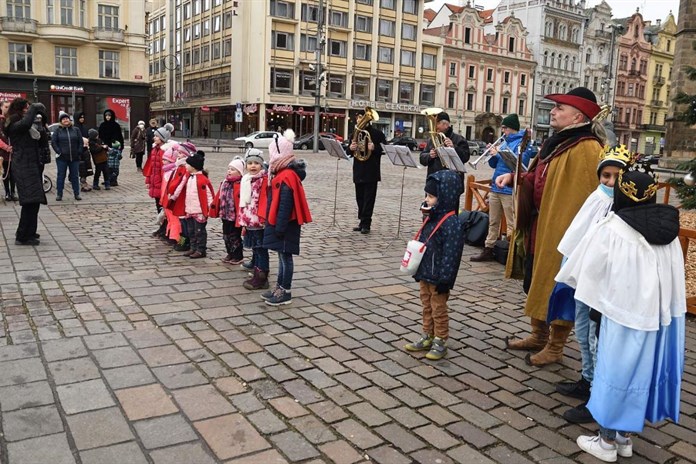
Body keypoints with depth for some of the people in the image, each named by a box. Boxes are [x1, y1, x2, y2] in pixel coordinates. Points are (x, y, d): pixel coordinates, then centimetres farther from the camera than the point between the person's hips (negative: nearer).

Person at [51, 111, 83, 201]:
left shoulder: (76, 130, 8)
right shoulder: (58, 131, 4)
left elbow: (81, 142, 7)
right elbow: (53, 142, 1)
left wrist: (79, 153, -2)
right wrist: (58, 152, -8)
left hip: (74, 158, 1)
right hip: (62, 158, -1)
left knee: (75, 176, 6)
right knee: (61, 176, 3)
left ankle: (77, 194, 13)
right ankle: (59, 194, 9)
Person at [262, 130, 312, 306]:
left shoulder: (286, 176, -20)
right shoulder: (284, 173, 12)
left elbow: (285, 205, -23)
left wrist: (280, 227, -21)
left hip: (285, 224, -10)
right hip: (282, 223, 10)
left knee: (285, 256, -1)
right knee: (282, 256, 15)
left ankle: (286, 293, 8)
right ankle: (280, 287, 26)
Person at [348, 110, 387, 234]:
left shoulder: (377, 133, -3)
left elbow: (385, 149, -5)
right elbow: (349, 152, 16)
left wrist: (374, 148, -22)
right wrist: (351, 148, -7)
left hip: (371, 172, -5)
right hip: (358, 171, 6)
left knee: (369, 198, -3)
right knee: (360, 198, 10)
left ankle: (366, 224, -1)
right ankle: (362, 221, 18)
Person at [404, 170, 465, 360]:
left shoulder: (451, 224, -22)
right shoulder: (431, 218, 6)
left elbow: (451, 255, -23)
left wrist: (444, 280, -22)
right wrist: (418, 271, 17)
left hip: (437, 277, -9)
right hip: (425, 273, 9)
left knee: (438, 309, 6)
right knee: (427, 306, 19)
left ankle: (440, 342, 20)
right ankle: (427, 338, 32)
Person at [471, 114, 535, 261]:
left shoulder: (522, 143, -7)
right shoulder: (504, 143, 17)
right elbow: (493, 164, 19)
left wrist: (499, 154, -18)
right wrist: (492, 154, -1)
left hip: (509, 190, -8)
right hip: (495, 188, 8)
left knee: (512, 225, -4)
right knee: (493, 222, 15)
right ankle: (488, 250, 23)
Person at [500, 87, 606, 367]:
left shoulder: (586, 149, -19)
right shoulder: (557, 142, 12)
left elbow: (582, 198, -25)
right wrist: (514, 176, 10)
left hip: (562, 231, -9)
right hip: (539, 227, 9)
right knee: (535, 283, 18)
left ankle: (555, 347, 21)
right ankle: (539, 336, 35)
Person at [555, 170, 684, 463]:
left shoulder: (610, 229, -14)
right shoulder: (668, 228, 1)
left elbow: (584, 270, -6)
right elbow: (675, 277, 5)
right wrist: (659, 303, 15)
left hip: (625, 313, -5)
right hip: (662, 314, 5)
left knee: (616, 371, 8)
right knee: (643, 372, 16)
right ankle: (625, 438, 31)